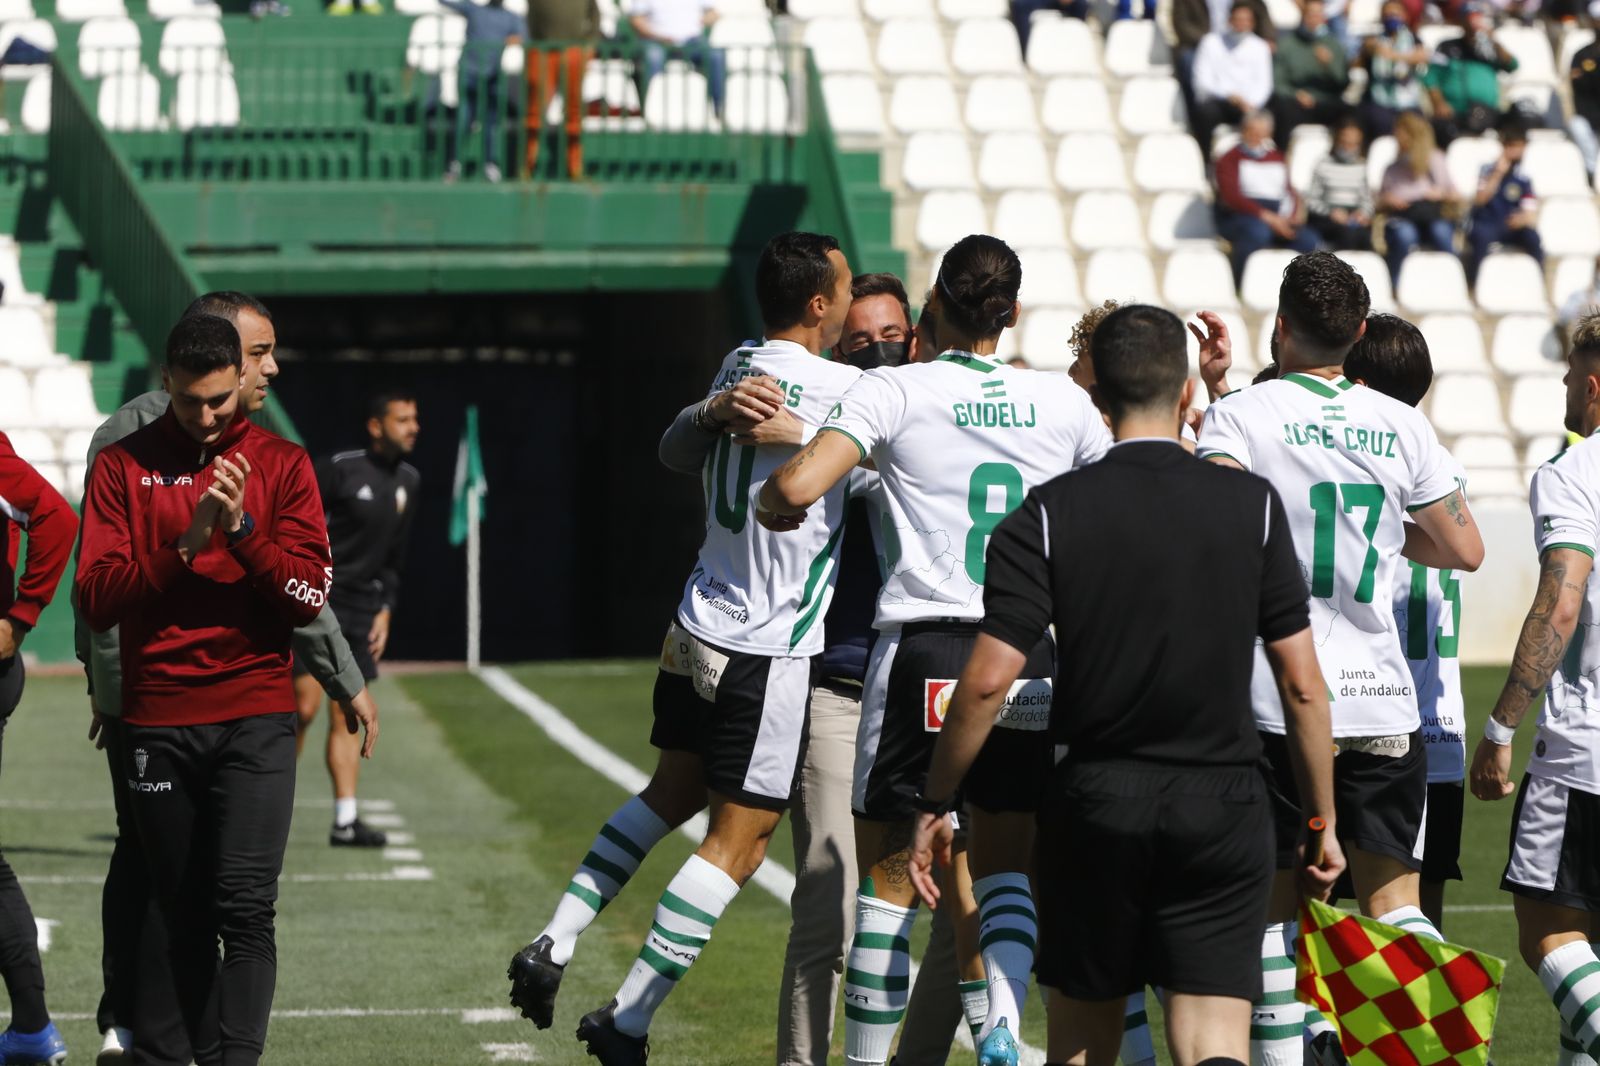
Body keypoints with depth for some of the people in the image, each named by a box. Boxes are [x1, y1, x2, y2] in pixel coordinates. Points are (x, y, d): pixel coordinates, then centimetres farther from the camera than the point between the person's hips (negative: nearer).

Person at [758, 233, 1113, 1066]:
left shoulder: (897, 390, -5)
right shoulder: (1063, 402, 5)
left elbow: (797, 487, -17)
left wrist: (773, 504, 5)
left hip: (924, 651, -3)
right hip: (1030, 664, 3)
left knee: (889, 878, 7)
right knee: (1003, 867, 15)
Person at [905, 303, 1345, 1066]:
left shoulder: (1050, 513, -4)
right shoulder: (1253, 504, 0)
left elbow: (988, 679, -9)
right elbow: (1301, 683, 0)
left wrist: (936, 805, 2)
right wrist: (1322, 823, 9)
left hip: (1095, 802, 0)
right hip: (1222, 804, 0)